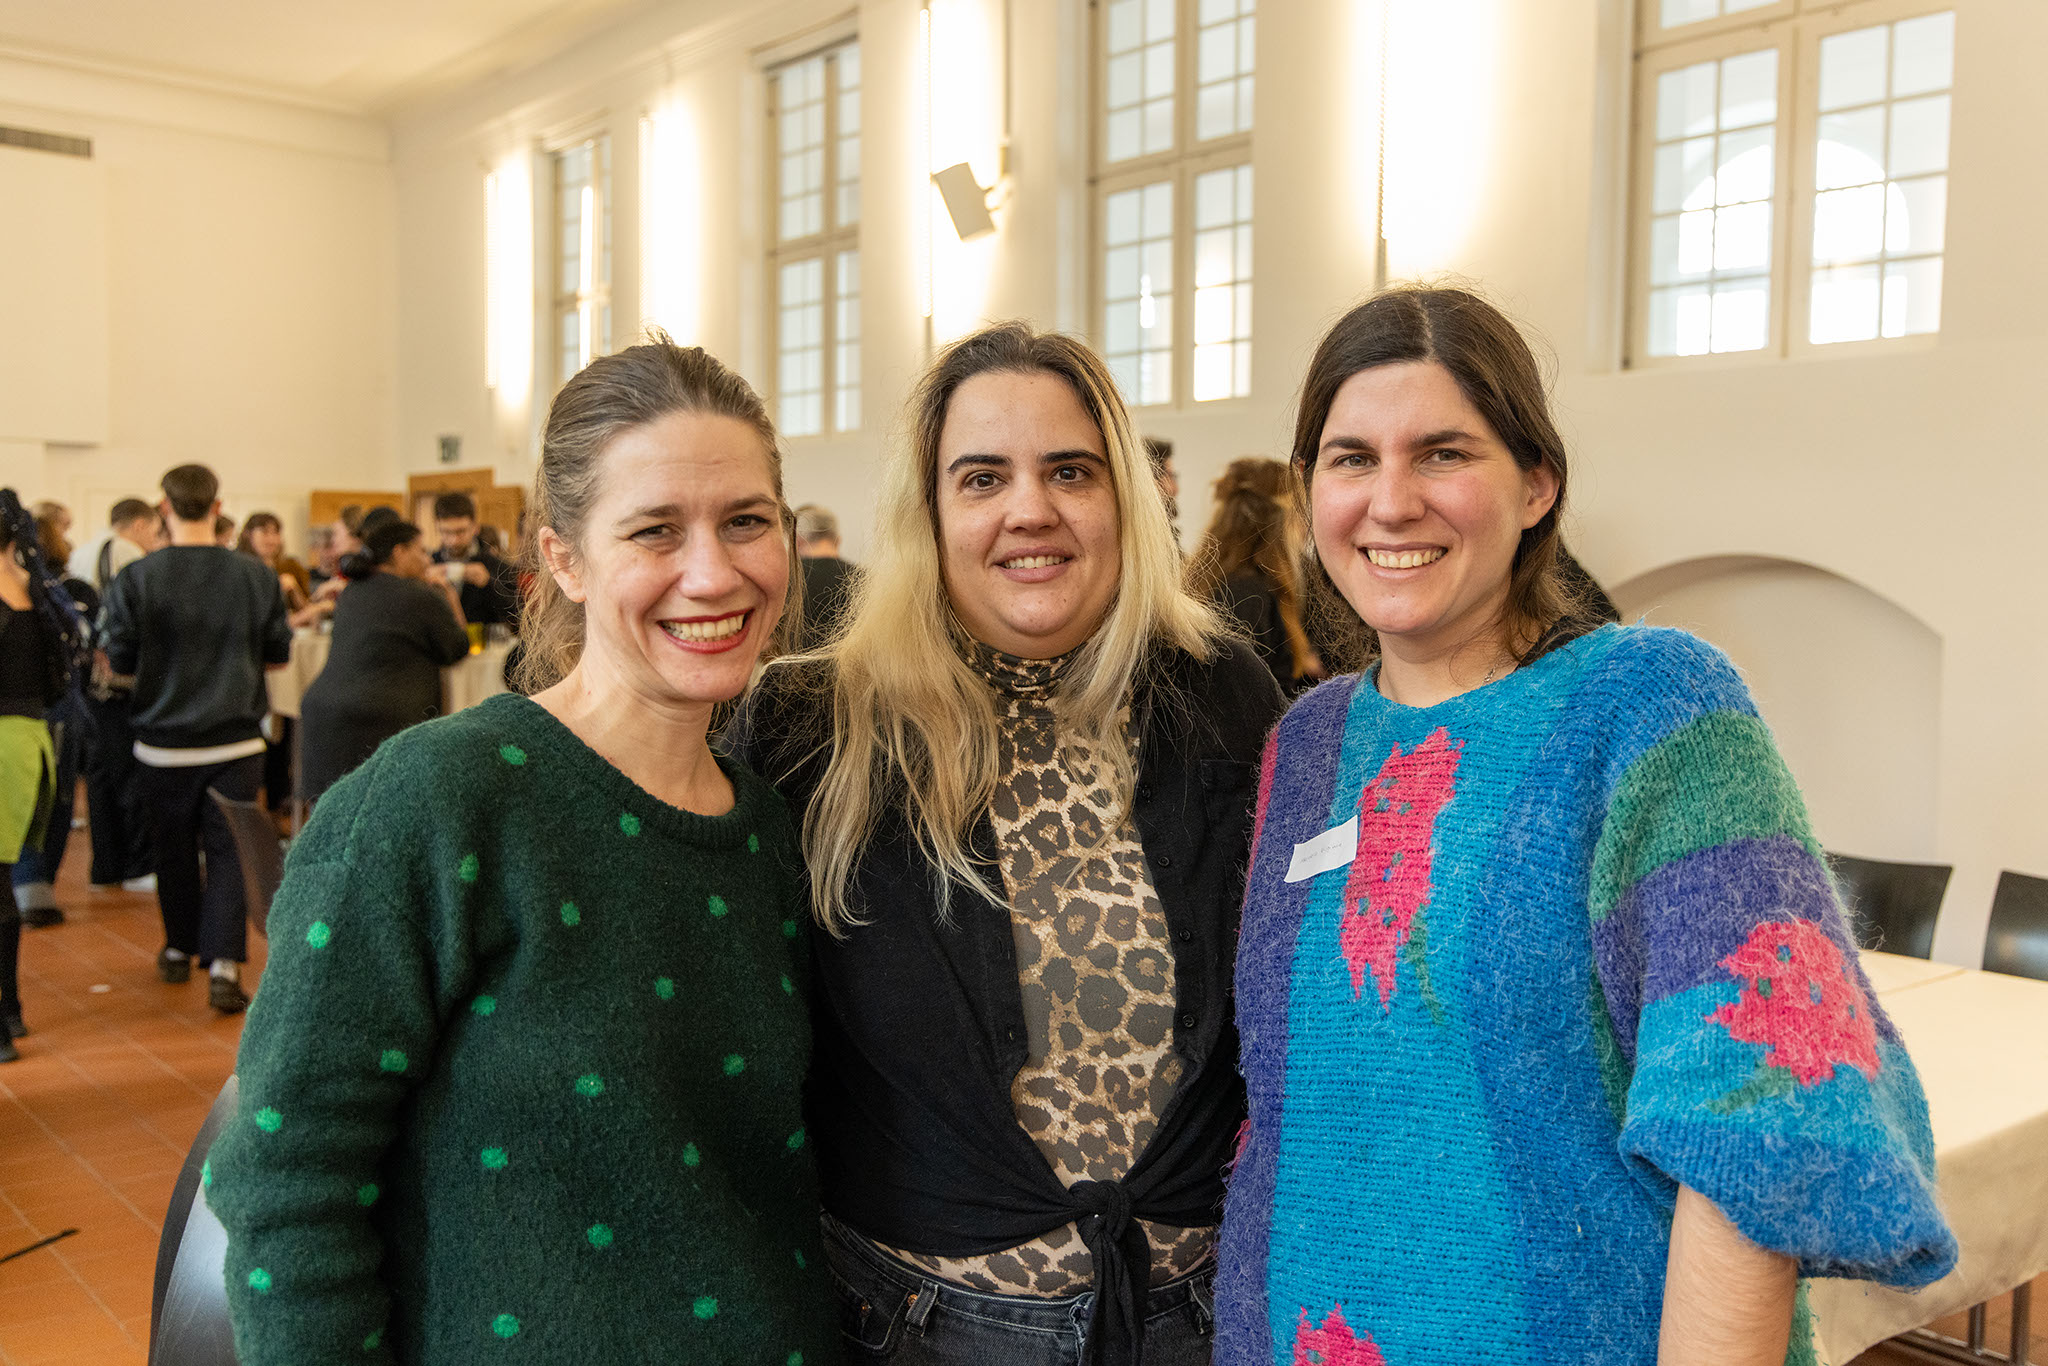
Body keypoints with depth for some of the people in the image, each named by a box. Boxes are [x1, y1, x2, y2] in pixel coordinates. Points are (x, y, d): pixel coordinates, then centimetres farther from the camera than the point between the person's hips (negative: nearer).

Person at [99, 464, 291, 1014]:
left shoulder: (135, 580, -10)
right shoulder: (256, 577, -6)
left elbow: (120, 660, -3)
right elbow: (278, 654, 4)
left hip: (164, 742, 0)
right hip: (236, 741, 0)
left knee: (175, 847, 16)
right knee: (228, 849, 3)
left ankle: (180, 949, 32)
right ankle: (223, 963, -7)